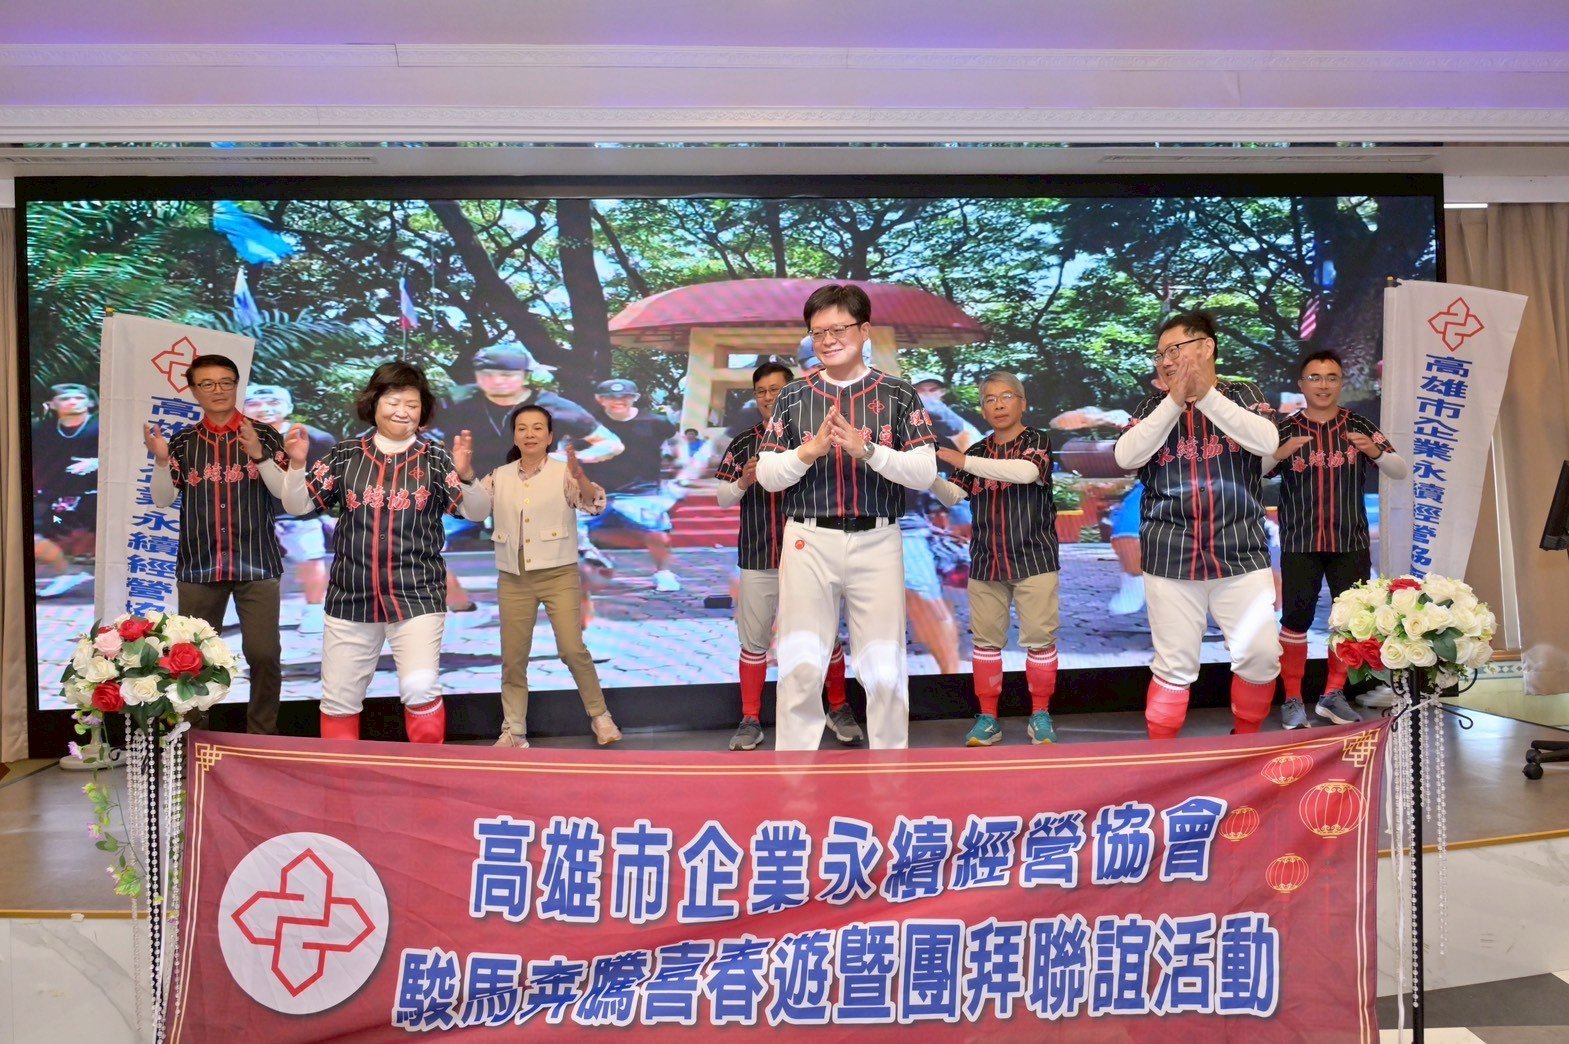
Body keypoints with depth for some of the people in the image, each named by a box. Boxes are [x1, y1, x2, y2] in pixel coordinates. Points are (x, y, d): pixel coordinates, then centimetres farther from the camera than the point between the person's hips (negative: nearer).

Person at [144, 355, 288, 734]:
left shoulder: (264, 436, 3)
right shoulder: (182, 442, 9)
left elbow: (285, 491, -5)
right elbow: (162, 499, 5)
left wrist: (257, 454, -19)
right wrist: (161, 459, -12)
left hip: (256, 561, -2)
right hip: (198, 564, 2)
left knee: (264, 654, -6)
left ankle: (262, 736, 8)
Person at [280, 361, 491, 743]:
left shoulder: (435, 459, -1)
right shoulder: (345, 454, 4)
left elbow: (478, 512, -7)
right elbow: (297, 506, 6)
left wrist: (465, 474, -25)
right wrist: (297, 464, -11)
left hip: (416, 596, -2)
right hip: (351, 598, 3)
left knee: (421, 688, -19)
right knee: (339, 699, 10)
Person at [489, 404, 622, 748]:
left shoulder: (563, 472, -5)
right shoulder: (500, 477, 8)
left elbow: (595, 505, -18)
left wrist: (579, 476, -38)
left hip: (559, 575, -4)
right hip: (513, 580, 4)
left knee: (572, 649, -9)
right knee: (512, 657, 6)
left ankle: (600, 715, 9)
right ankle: (513, 730, 17)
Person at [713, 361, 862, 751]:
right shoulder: (742, 444, 6)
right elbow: (721, 499, 4)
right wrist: (743, 481, -15)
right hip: (757, 559, 2)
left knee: (826, 637, 7)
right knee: (753, 642, 8)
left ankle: (839, 709, 27)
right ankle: (750, 720, 20)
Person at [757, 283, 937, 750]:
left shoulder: (898, 396, 3)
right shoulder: (793, 397, 7)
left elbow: (925, 472, -5)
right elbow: (767, 476, 5)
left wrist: (866, 449, -19)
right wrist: (810, 451, -14)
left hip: (877, 543, 0)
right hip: (809, 542, 1)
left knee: (885, 669, 4)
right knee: (800, 666, 1)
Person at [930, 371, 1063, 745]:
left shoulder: (1037, 442, -2)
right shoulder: (977, 452, 11)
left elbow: (1027, 471, -24)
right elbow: (952, 496, 1)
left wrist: (964, 461, -26)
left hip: (1033, 558, -3)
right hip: (985, 561, 4)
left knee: (1039, 639, -1)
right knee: (986, 640, 5)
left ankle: (1040, 715, 13)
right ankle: (988, 718, 14)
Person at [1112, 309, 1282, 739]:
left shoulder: (1242, 395, 7)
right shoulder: (1152, 407, 8)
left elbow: (1267, 442, -12)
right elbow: (1126, 457, -9)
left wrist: (1206, 394, -15)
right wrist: (1175, 400, -12)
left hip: (1241, 552, 0)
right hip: (1171, 556, 0)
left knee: (1262, 655, -2)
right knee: (1175, 666, 2)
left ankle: (1245, 736, 23)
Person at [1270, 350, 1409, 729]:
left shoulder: (1359, 427, 6)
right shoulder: (1284, 429, 0)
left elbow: (1401, 472, 1)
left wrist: (1374, 450, -19)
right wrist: (1280, 453, -27)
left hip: (1351, 542, 2)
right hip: (1300, 543, -2)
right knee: (1296, 617, -6)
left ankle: (1333, 695, 21)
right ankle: (1293, 699, 7)